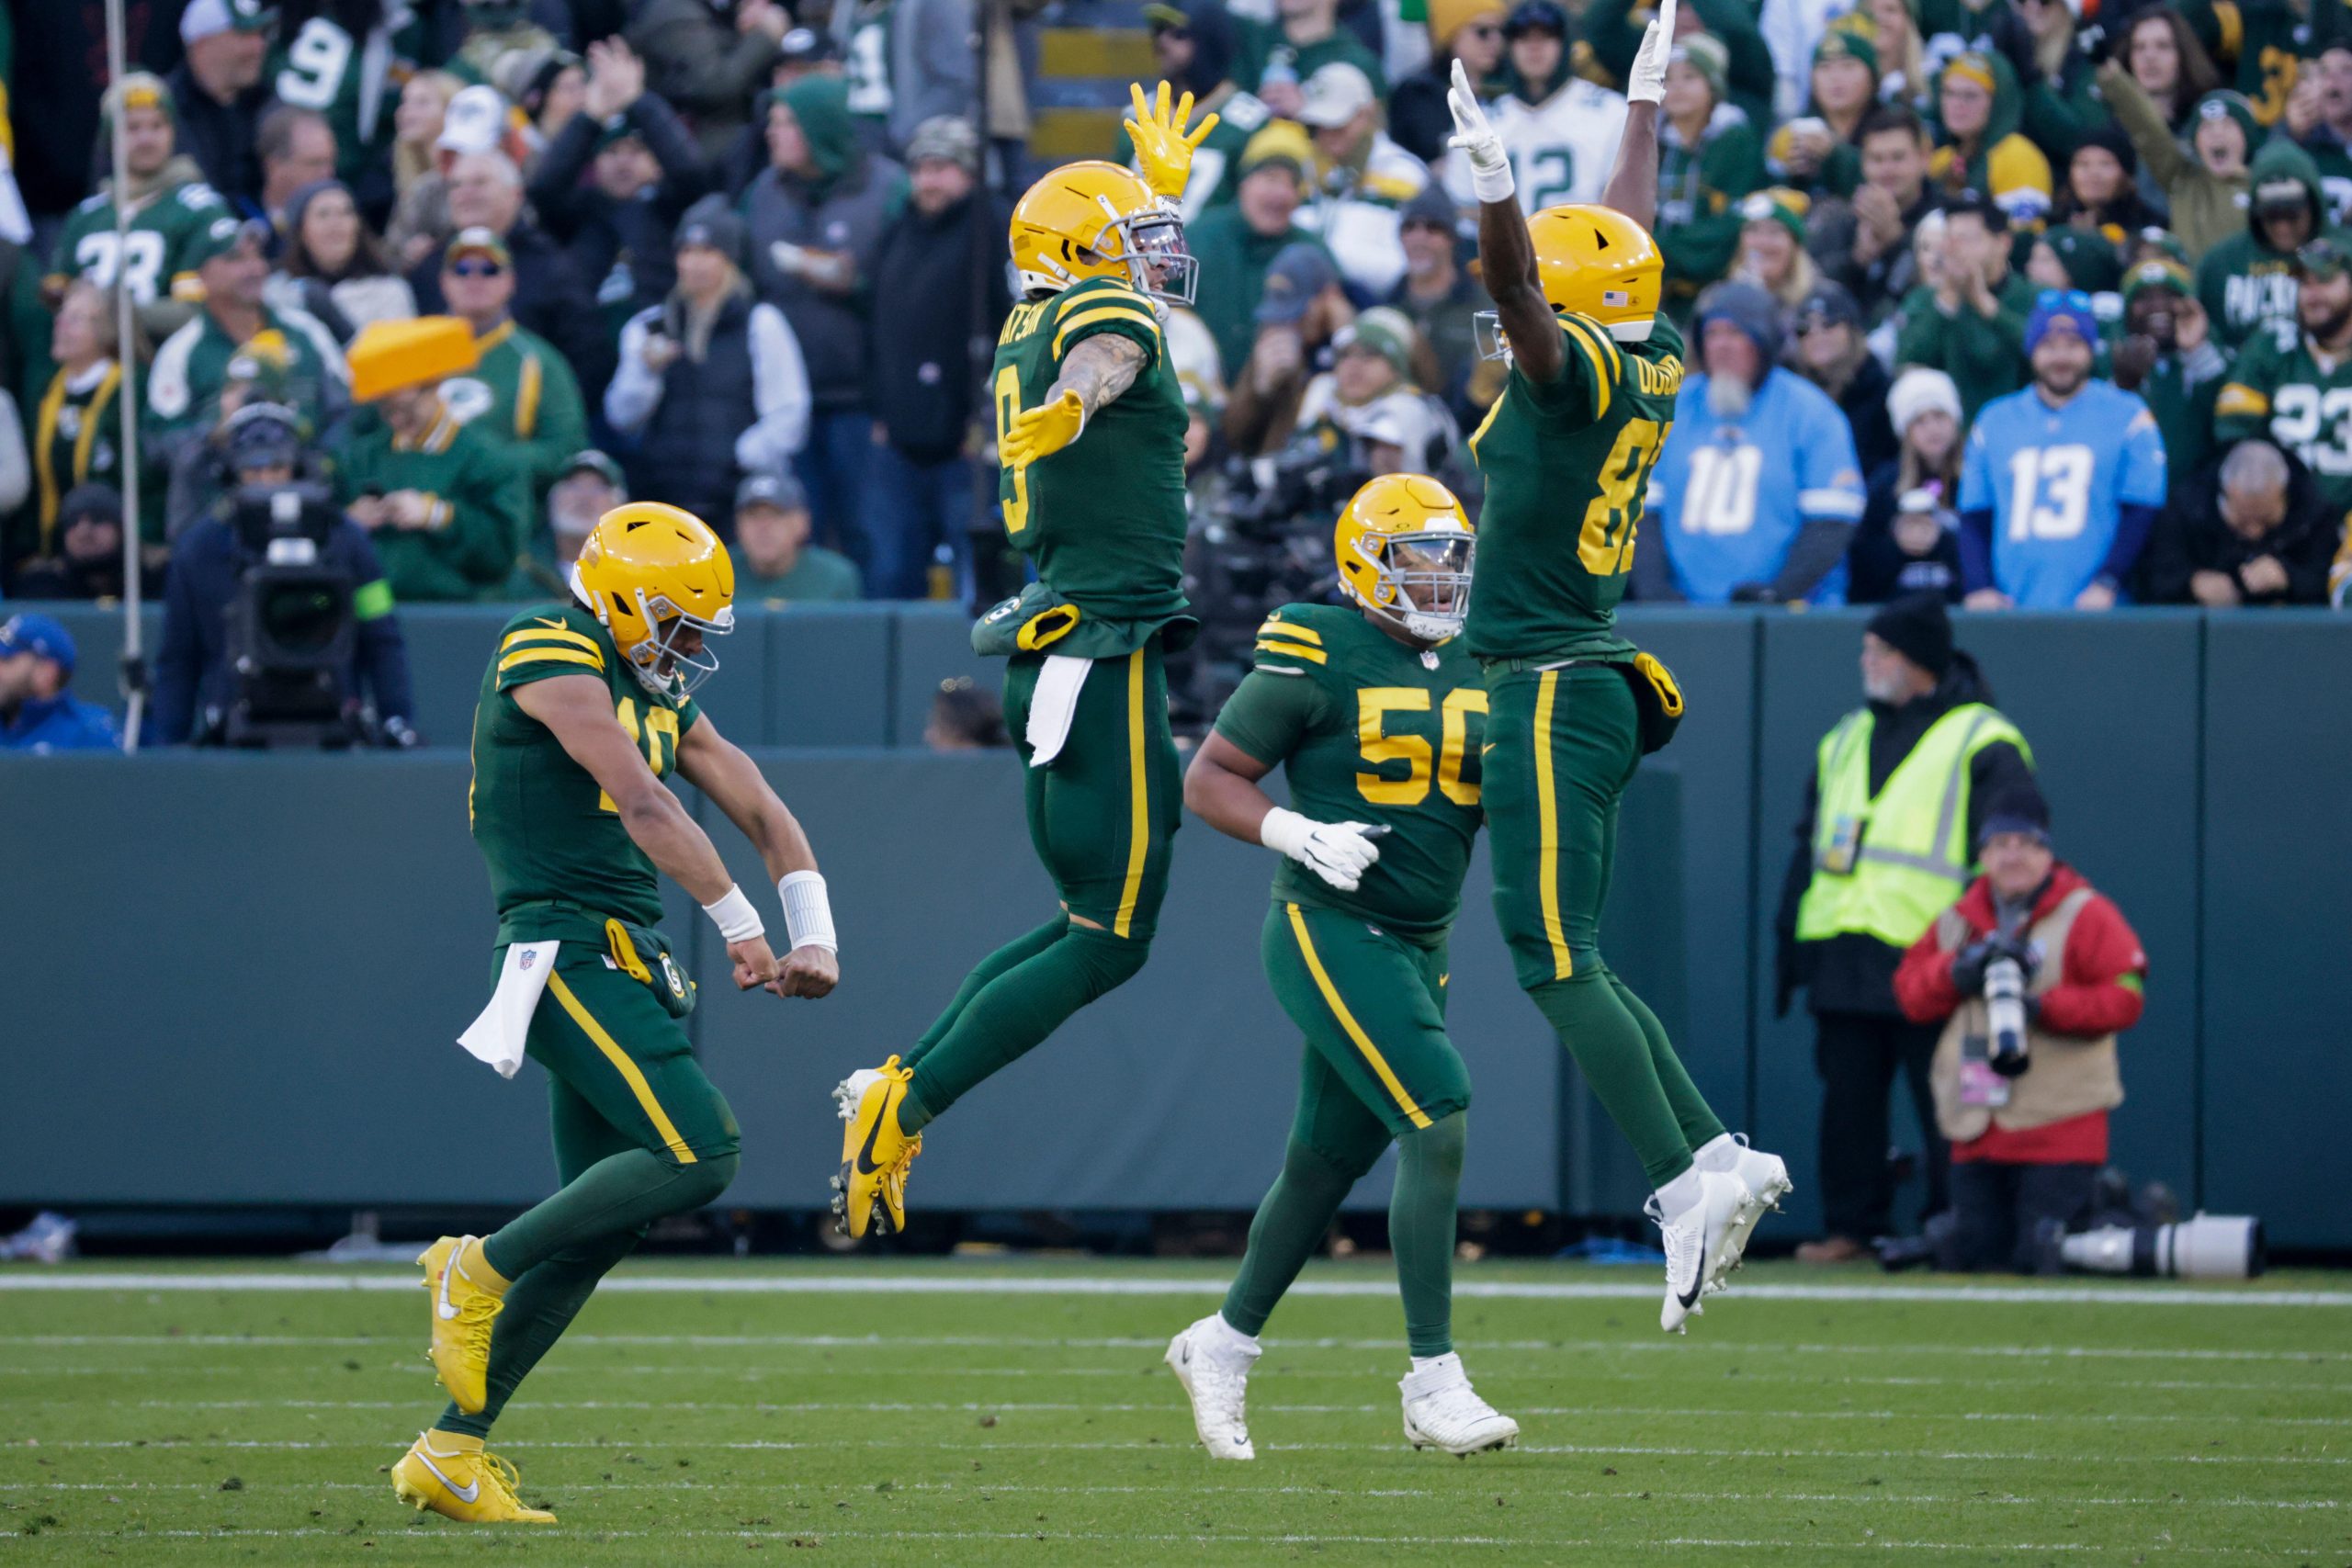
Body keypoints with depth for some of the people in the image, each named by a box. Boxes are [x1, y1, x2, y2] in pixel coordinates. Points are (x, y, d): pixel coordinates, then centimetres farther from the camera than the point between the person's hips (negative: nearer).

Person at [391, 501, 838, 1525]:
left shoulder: (661, 698, 21)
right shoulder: (553, 655, -8)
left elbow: (761, 814, 20)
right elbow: (644, 807, -15)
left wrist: (816, 940, 5)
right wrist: (739, 927, -14)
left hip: (620, 961, 10)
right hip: (566, 946, -9)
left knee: (600, 1223, 7)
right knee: (698, 1154, -21)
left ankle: (453, 1452, 10)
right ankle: (480, 1270, -8)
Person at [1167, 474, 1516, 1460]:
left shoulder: (1479, 666, 9)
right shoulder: (1319, 658, -11)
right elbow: (1208, 780, -7)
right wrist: (1299, 835, -21)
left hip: (1415, 950, 7)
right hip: (1330, 932, -7)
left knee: (1330, 1160, 14)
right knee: (1437, 1125, -18)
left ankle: (1223, 1344, 34)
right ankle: (1433, 1385, -15)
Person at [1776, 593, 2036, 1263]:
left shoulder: (1982, 745, 1)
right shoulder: (1844, 741, 21)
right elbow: (1809, 845, 24)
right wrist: (1789, 938, 17)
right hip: (1841, 960, 6)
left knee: (1944, 1105, -4)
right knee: (1848, 1101, 5)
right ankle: (1851, 1226, 10)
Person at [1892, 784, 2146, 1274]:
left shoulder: (2086, 916, -1)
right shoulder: (1957, 921, 15)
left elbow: (2124, 997, -10)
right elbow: (1910, 991, 10)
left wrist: (2043, 1008, -20)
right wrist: (1956, 972, -10)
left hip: (2059, 1124, -5)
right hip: (1977, 1132, 5)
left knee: (2039, 1260, -11)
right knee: (1967, 1254, 3)